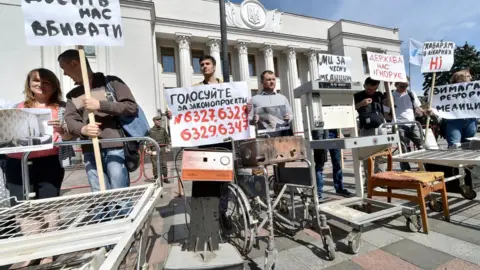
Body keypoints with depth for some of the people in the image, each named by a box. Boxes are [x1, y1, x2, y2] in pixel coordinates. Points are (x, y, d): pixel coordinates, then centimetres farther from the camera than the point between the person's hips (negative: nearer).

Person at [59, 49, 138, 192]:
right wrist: (82, 129, -16)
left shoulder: (111, 81, 7)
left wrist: (100, 105, -12)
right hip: (90, 152, 5)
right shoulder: (72, 95, 21)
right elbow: (69, 120, 7)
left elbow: (132, 107, -4)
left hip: (115, 148, -4)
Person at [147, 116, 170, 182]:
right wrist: (149, 150, -6)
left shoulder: (163, 129, 10)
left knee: (164, 164, 3)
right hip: (154, 149, -2)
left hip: (162, 148, 2)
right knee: (155, 165, 0)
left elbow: (167, 138, 15)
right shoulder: (150, 130, 1)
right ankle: (156, 178, 11)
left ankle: (165, 178, 12)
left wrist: (166, 146, 6)